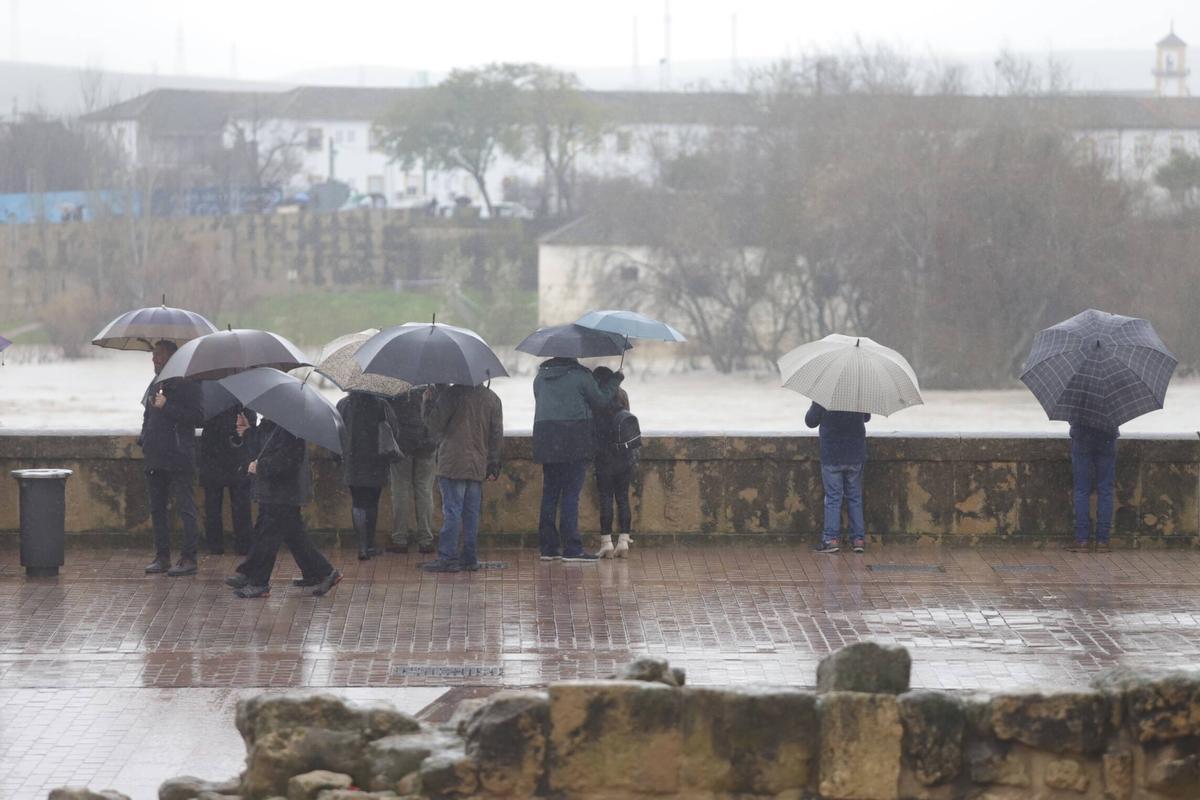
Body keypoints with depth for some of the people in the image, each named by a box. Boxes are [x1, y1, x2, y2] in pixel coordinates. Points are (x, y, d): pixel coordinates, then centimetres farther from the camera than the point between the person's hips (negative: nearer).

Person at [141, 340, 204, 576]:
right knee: (157, 508, 10)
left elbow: (198, 417, -16)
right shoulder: (155, 385, 18)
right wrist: (143, 438, 14)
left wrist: (167, 407, -18)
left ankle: (189, 559, -5)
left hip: (178, 459, -8)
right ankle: (162, 557, 16)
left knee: (185, 508, -6)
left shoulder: (187, 385, -6)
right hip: (155, 457, 8)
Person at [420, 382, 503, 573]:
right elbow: (497, 435, 10)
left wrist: (429, 401, 9)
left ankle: (448, 558, -6)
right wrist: (493, 466, 15)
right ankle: (470, 558, 12)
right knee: (472, 513, 10)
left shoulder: (451, 394, -9)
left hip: (453, 466, -5)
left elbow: (435, 424, -7)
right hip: (478, 467, 5)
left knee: (451, 512, -5)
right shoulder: (492, 399, 8)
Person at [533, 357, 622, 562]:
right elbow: (600, 401, -1)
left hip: (545, 438, 6)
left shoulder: (540, 377, 12)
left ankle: (548, 547, 10)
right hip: (574, 443, -6)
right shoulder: (580, 376, -6)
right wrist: (615, 382, 14)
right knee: (571, 495, -6)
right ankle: (571, 549, -9)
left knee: (550, 493, 10)